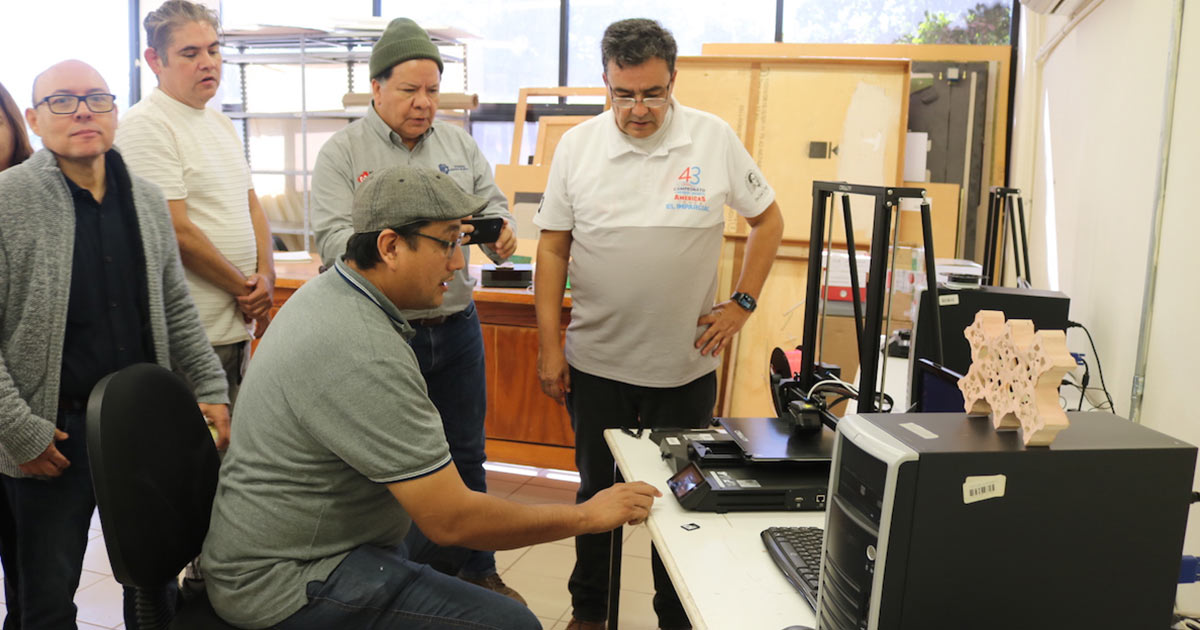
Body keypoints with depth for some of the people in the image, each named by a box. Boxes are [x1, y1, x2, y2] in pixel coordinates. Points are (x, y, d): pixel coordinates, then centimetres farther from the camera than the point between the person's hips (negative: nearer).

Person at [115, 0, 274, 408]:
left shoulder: (222, 124, 16)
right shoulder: (145, 126, -12)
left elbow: (251, 205, 17)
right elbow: (177, 232, -17)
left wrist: (265, 275, 0)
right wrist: (243, 289, -9)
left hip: (238, 326, 8)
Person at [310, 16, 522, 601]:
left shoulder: (458, 143, 9)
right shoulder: (342, 151, -5)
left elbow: (492, 204, 10)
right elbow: (333, 240, -15)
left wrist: (501, 234, -14)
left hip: (457, 327, 5)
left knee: (466, 454, 16)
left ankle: (475, 570, 34)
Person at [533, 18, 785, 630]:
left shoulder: (714, 139, -5)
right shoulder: (577, 145, -2)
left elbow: (767, 220, 7)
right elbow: (553, 247, 2)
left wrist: (741, 303, -2)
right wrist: (548, 345, -2)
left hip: (686, 364, 0)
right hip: (596, 362, 1)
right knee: (597, 492, 15)